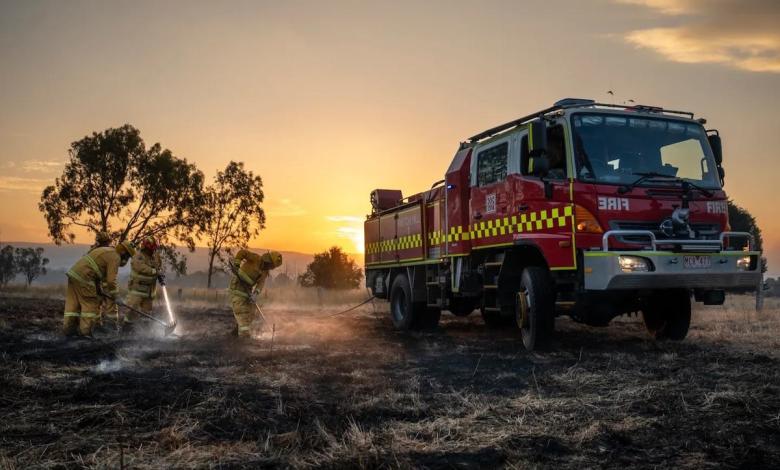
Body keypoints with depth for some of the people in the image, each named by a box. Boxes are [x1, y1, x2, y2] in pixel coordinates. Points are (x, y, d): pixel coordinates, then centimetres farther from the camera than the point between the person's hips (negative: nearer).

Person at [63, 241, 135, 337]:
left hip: (73, 273, 10)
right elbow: (111, 280, -12)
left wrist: (99, 288, 27)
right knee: (91, 304, -1)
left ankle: (68, 328, 18)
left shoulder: (107, 251, 22)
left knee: (73, 303, 14)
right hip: (83, 278, -10)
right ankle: (85, 331, 0)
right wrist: (114, 297, -5)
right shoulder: (115, 257, -8)